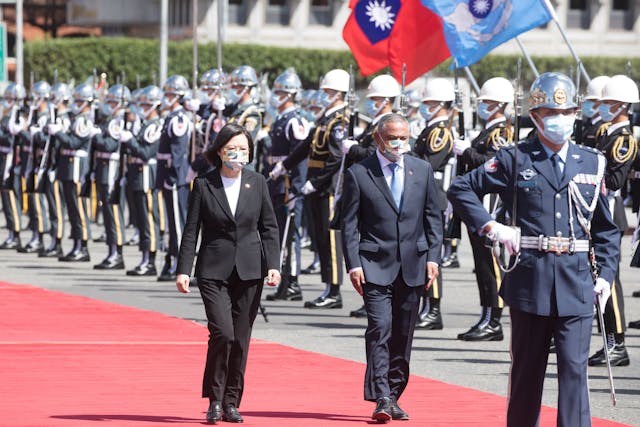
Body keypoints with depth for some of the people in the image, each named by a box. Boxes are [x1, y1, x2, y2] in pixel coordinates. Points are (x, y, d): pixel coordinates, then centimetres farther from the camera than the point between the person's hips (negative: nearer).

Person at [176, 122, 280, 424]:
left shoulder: (257, 184, 5)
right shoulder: (204, 185, -1)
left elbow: (269, 227, 8)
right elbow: (191, 230, 1)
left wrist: (272, 265, -2)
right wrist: (183, 270, -6)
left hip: (249, 272, 2)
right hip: (214, 271, -2)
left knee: (240, 339, 4)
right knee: (222, 333, -16)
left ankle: (231, 402, 15)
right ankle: (215, 399, 0)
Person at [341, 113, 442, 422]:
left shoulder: (422, 170, 9)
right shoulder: (358, 174, -1)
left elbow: (433, 217, 12)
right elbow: (349, 224, -1)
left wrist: (433, 257, 3)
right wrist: (353, 264, -9)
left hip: (413, 266, 4)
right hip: (376, 266, -4)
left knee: (403, 335, 7)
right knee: (380, 329, -15)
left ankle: (393, 395, 15)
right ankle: (381, 399, -19)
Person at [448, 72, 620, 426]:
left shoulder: (591, 163, 8)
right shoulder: (515, 159, 1)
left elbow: (605, 228, 14)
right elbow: (461, 190, 4)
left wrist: (605, 274, 4)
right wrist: (492, 227, -6)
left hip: (576, 282, 1)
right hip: (530, 278, -1)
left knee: (574, 367, -6)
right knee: (527, 367, 9)